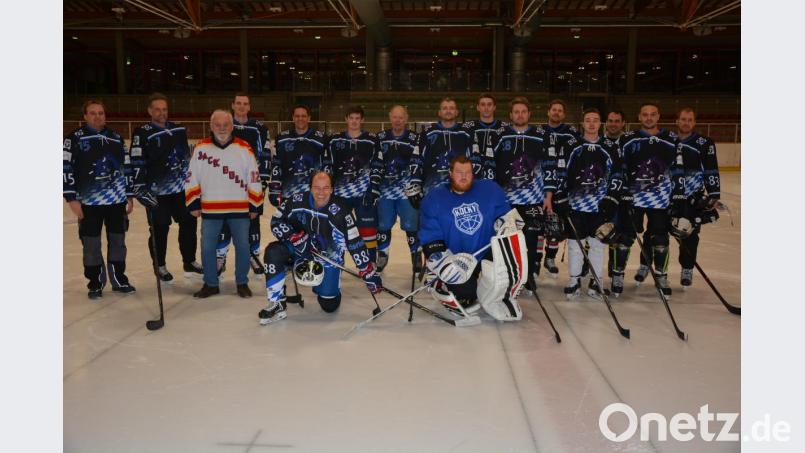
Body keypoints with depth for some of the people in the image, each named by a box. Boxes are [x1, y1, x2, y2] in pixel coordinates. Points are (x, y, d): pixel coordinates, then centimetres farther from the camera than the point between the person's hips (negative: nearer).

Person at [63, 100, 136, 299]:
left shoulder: (116, 138, 10)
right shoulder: (74, 139, -3)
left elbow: (126, 168, 14)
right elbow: (66, 168, -7)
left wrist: (129, 195, 10)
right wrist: (72, 198, -13)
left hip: (117, 199, 3)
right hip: (89, 202, -3)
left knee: (118, 241, 9)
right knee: (91, 244, 4)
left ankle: (119, 279, 22)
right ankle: (95, 283, 18)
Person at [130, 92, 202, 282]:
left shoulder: (179, 130, 10)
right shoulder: (142, 133, -8)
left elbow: (187, 156, 20)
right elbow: (137, 162, -13)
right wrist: (140, 188, -19)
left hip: (181, 188, 5)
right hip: (157, 190, -5)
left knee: (189, 223, 9)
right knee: (160, 229, 3)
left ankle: (189, 261, 23)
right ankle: (160, 266, 18)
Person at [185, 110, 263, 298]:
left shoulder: (244, 149, -2)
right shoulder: (201, 148, 1)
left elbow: (254, 179, 2)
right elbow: (192, 179, 6)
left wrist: (254, 205, 1)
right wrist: (194, 204, 3)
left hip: (240, 209, -1)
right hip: (210, 209, 1)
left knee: (242, 246, 3)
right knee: (207, 247, 4)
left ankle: (242, 283, 20)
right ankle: (210, 284, 20)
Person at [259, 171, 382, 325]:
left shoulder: (340, 211, -26)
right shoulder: (297, 201, -18)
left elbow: (355, 243, -25)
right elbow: (276, 222, -8)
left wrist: (369, 273, -26)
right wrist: (296, 237, -24)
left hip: (328, 257, -2)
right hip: (299, 249, 2)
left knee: (329, 306, -3)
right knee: (273, 252, -26)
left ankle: (325, 288, 35)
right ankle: (277, 305, -14)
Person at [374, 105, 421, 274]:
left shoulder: (414, 139, 0)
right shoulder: (380, 138, 7)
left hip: (407, 190, -2)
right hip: (385, 189, 3)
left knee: (411, 225, -5)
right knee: (383, 225, 9)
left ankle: (417, 257, 9)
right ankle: (382, 256, 26)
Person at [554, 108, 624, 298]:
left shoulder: (610, 147, 5)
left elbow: (617, 175, 4)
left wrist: (611, 199, -5)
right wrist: (561, 199, 1)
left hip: (600, 204, 0)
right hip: (575, 203, 0)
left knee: (597, 242, 4)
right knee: (574, 242, 4)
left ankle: (595, 281, 16)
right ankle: (574, 280, 16)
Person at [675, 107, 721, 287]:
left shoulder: (704, 143, -3)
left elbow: (711, 171, -4)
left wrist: (714, 196, -9)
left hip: (692, 197, -2)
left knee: (689, 234, -1)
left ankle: (687, 269, 13)